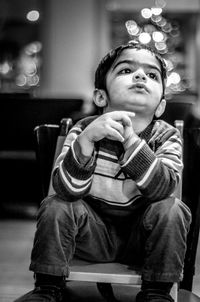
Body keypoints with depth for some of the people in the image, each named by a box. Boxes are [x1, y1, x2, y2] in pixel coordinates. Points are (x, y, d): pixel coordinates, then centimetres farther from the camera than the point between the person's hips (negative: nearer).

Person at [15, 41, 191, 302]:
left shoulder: (167, 137, -10)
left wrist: (130, 139, -38)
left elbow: (161, 188, -29)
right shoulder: (83, 129, -11)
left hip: (140, 234, 0)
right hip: (93, 232, 0)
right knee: (55, 206, -22)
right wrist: (86, 139, -41)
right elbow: (66, 189, -26)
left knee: (172, 210, -25)